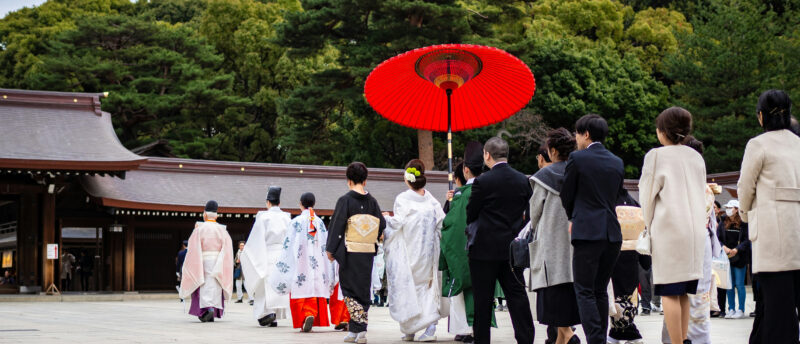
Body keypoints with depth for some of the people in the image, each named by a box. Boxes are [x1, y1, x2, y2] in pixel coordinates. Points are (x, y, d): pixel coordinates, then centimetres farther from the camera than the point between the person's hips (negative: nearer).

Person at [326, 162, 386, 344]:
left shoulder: (345, 200, -8)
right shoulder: (372, 201, 5)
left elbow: (336, 226, -8)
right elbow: (382, 224, 6)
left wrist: (331, 249, -1)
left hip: (349, 252, -4)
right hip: (367, 253, 4)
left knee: (350, 290, 1)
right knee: (363, 290, 10)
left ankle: (359, 329, -13)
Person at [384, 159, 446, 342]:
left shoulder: (402, 199, -9)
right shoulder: (431, 199, 5)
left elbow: (398, 222, -13)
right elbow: (442, 222, 2)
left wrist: (386, 218, 6)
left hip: (408, 250, -4)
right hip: (427, 251, 4)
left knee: (407, 286, 5)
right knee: (428, 285, 7)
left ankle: (409, 330, 6)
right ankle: (431, 326, -7)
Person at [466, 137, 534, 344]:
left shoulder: (483, 182, -13)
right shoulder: (523, 181, 2)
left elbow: (470, 215, -5)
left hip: (485, 248, -5)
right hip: (513, 247, 5)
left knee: (483, 299, 3)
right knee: (517, 295, 7)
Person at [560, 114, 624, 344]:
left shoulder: (577, 159, -4)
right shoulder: (617, 163, 13)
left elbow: (566, 196, 4)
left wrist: (573, 218, 24)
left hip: (587, 232, -6)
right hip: (612, 233, 6)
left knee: (585, 292, -5)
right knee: (601, 291, 14)